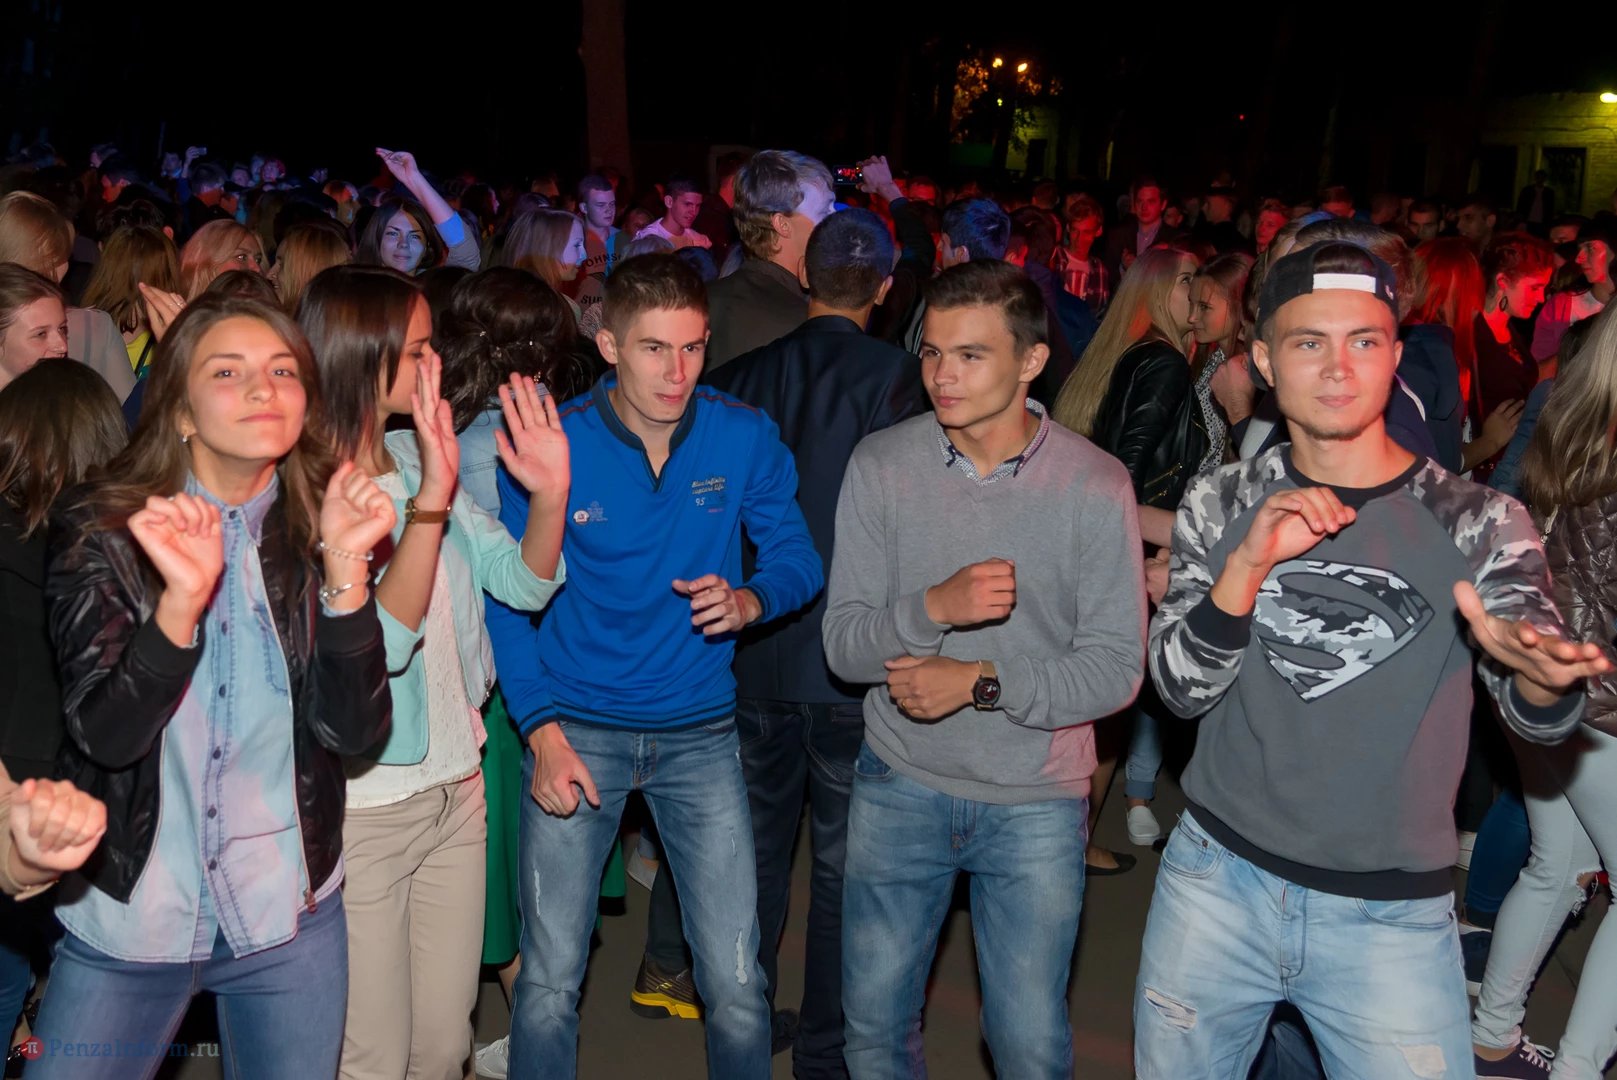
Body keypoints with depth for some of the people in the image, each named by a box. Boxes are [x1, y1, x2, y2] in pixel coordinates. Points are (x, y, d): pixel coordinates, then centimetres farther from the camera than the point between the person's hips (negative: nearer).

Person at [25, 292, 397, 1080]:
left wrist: (345, 569, -26)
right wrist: (182, 599, -33)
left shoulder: (320, 527, -5)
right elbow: (105, 735, -18)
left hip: (293, 921, 2)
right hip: (127, 922, -1)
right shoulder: (98, 529, -10)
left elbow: (355, 729, -13)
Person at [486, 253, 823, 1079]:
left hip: (700, 731, 1)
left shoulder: (744, 438, -6)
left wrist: (750, 600, -20)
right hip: (576, 729, 0)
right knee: (549, 984, 7)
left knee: (736, 986, 3)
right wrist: (542, 731, -11)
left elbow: (798, 556, 3)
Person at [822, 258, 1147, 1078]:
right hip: (901, 785, 2)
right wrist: (935, 606, -28)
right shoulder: (881, 465, -7)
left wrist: (982, 683, -20)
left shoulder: (1094, 485, -10)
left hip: (1035, 802, -1)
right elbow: (843, 644, -9)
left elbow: (1116, 669, -10)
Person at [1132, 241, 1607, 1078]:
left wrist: (1541, 672, -40)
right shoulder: (1222, 503, 0)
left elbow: (1541, 717, -16)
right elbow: (1180, 688, -7)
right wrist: (1249, 563, -24)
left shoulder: (1477, 523, -5)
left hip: (1391, 915, -1)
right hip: (1216, 880, 2)